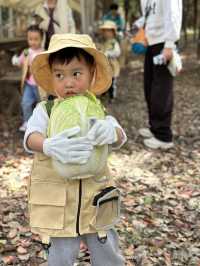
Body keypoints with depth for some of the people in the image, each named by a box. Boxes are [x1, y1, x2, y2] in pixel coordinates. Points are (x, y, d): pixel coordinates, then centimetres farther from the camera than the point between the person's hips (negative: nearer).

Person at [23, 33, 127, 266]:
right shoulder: (44, 111, -7)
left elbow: (119, 138, -19)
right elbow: (31, 138, -25)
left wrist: (110, 132, -45)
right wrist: (49, 146, -49)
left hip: (95, 202, 2)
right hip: (57, 206, -1)